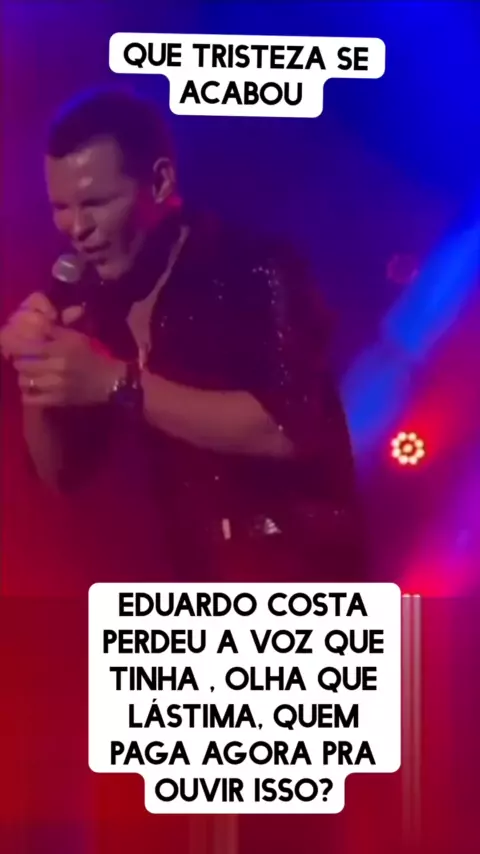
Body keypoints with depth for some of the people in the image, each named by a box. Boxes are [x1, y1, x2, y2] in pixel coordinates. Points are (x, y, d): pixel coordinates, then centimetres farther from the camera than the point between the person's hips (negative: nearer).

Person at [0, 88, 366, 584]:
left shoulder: (256, 270, -12)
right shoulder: (89, 306, 3)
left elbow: (285, 429, -25)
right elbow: (62, 474, 7)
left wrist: (119, 384, -25)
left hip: (304, 576, -5)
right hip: (199, 584, 6)